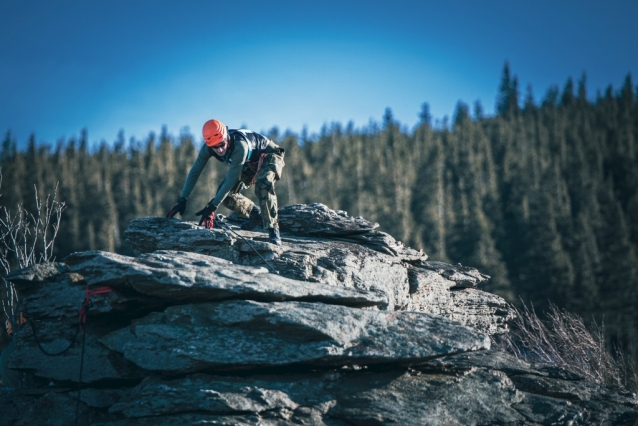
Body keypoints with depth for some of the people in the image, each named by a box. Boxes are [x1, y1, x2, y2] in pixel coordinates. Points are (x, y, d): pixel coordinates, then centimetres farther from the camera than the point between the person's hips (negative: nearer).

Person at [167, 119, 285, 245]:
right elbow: (194, 172, -14)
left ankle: (273, 229, -27)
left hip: (268, 157, -7)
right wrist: (182, 200, -20)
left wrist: (212, 206, -37)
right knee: (225, 193, -7)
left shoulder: (240, 146, -41)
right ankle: (256, 215, 16)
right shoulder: (207, 147, -23)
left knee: (263, 184, -37)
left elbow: (231, 180, -38)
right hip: (249, 163, 7)